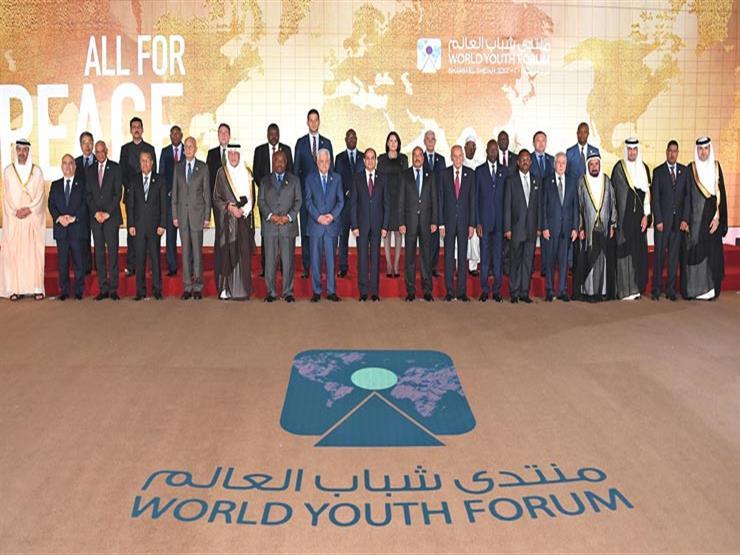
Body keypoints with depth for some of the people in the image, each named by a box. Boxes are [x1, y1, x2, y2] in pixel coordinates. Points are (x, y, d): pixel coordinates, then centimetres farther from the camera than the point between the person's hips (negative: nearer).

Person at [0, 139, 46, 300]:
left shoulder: (37, 171, 8)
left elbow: (40, 195, 2)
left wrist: (28, 209, -10)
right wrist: (16, 211, -10)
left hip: (33, 217, 0)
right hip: (13, 218, 0)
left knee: (34, 252, -3)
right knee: (13, 252, -4)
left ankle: (36, 288, -4)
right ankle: (15, 288, -4)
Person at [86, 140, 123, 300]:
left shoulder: (115, 168, 4)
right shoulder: (90, 170, 14)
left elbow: (118, 193, -2)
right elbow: (87, 194, 10)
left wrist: (107, 212, -9)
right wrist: (96, 212, -4)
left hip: (111, 216, -3)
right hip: (95, 217, 3)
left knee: (113, 252, -5)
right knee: (99, 253, 3)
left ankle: (113, 288, -1)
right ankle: (103, 288, 6)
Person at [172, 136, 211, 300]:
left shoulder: (203, 167, 1)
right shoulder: (178, 168, 10)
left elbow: (207, 192, 1)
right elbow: (174, 193, 10)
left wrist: (207, 216, -4)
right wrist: (174, 215, 4)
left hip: (197, 212, -3)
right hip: (182, 213, 3)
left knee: (197, 250, -2)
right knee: (185, 250, 5)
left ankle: (198, 287, 5)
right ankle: (187, 287, 9)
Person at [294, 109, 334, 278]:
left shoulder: (327, 143, 11)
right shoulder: (300, 143, 7)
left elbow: (330, 167, 11)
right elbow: (296, 168, 7)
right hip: (305, 190, -1)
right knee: (305, 229, 0)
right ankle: (306, 266, 7)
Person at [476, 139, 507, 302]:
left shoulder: (504, 171, 9)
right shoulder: (479, 171, 4)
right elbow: (476, 198, 1)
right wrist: (477, 222, -5)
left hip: (500, 220, 1)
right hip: (484, 219, -1)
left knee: (498, 255, 4)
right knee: (484, 255, 2)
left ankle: (497, 290, 10)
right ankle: (484, 290, 9)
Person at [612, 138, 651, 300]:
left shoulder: (644, 168, 11)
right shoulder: (619, 168, -2)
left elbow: (647, 192, 10)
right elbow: (614, 193, -3)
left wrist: (646, 215, 1)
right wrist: (616, 218, -6)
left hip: (639, 216, 4)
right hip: (624, 216, -4)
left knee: (639, 251, 5)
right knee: (625, 250, -4)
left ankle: (636, 287, 13)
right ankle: (625, 290, -1)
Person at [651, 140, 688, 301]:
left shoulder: (685, 171, 7)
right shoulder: (658, 171, 1)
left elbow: (688, 196, 5)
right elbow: (655, 198, -2)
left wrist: (685, 218, -3)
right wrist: (658, 220, -8)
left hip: (679, 220, 2)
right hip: (663, 219, -2)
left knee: (674, 254, 5)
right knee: (659, 254, -1)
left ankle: (671, 288, 11)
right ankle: (657, 288, 7)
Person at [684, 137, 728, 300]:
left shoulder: (716, 167, 7)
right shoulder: (691, 169, 2)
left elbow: (720, 193, 3)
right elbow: (687, 195, -2)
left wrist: (718, 217, -7)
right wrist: (685, 219, -9)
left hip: (712, 216, 2)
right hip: (696, 216, -2)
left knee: (712, 251, 3)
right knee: (697, 250, -3)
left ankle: (711, 288, 9)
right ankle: (696, 288, 2)